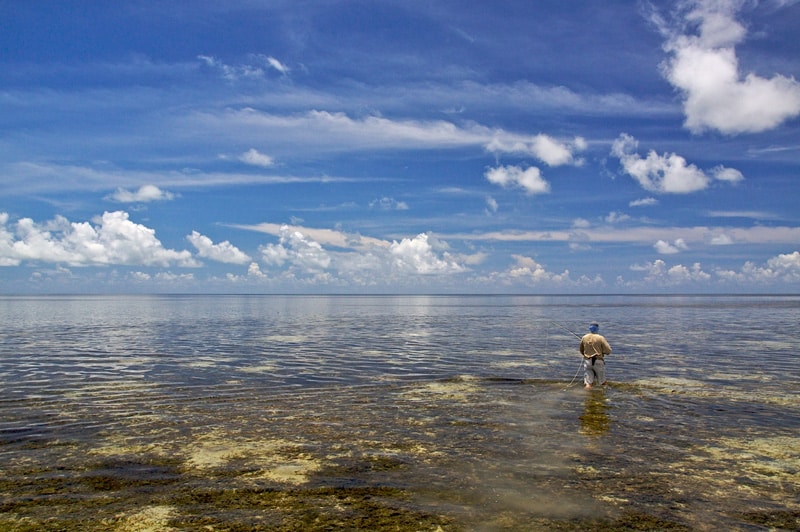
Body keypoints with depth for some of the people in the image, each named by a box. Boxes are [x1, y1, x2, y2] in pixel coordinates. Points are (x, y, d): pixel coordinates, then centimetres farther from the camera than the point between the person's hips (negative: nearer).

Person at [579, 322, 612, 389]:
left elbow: (582, 351, 16)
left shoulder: (584, 338, 4)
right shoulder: (600, 338, -9)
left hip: (587, 361, 3)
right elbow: (608, 351, -11)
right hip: (598, 362, -3)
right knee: (602, 383, 13)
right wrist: (602, 351, 9)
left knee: (588, 383, 0)